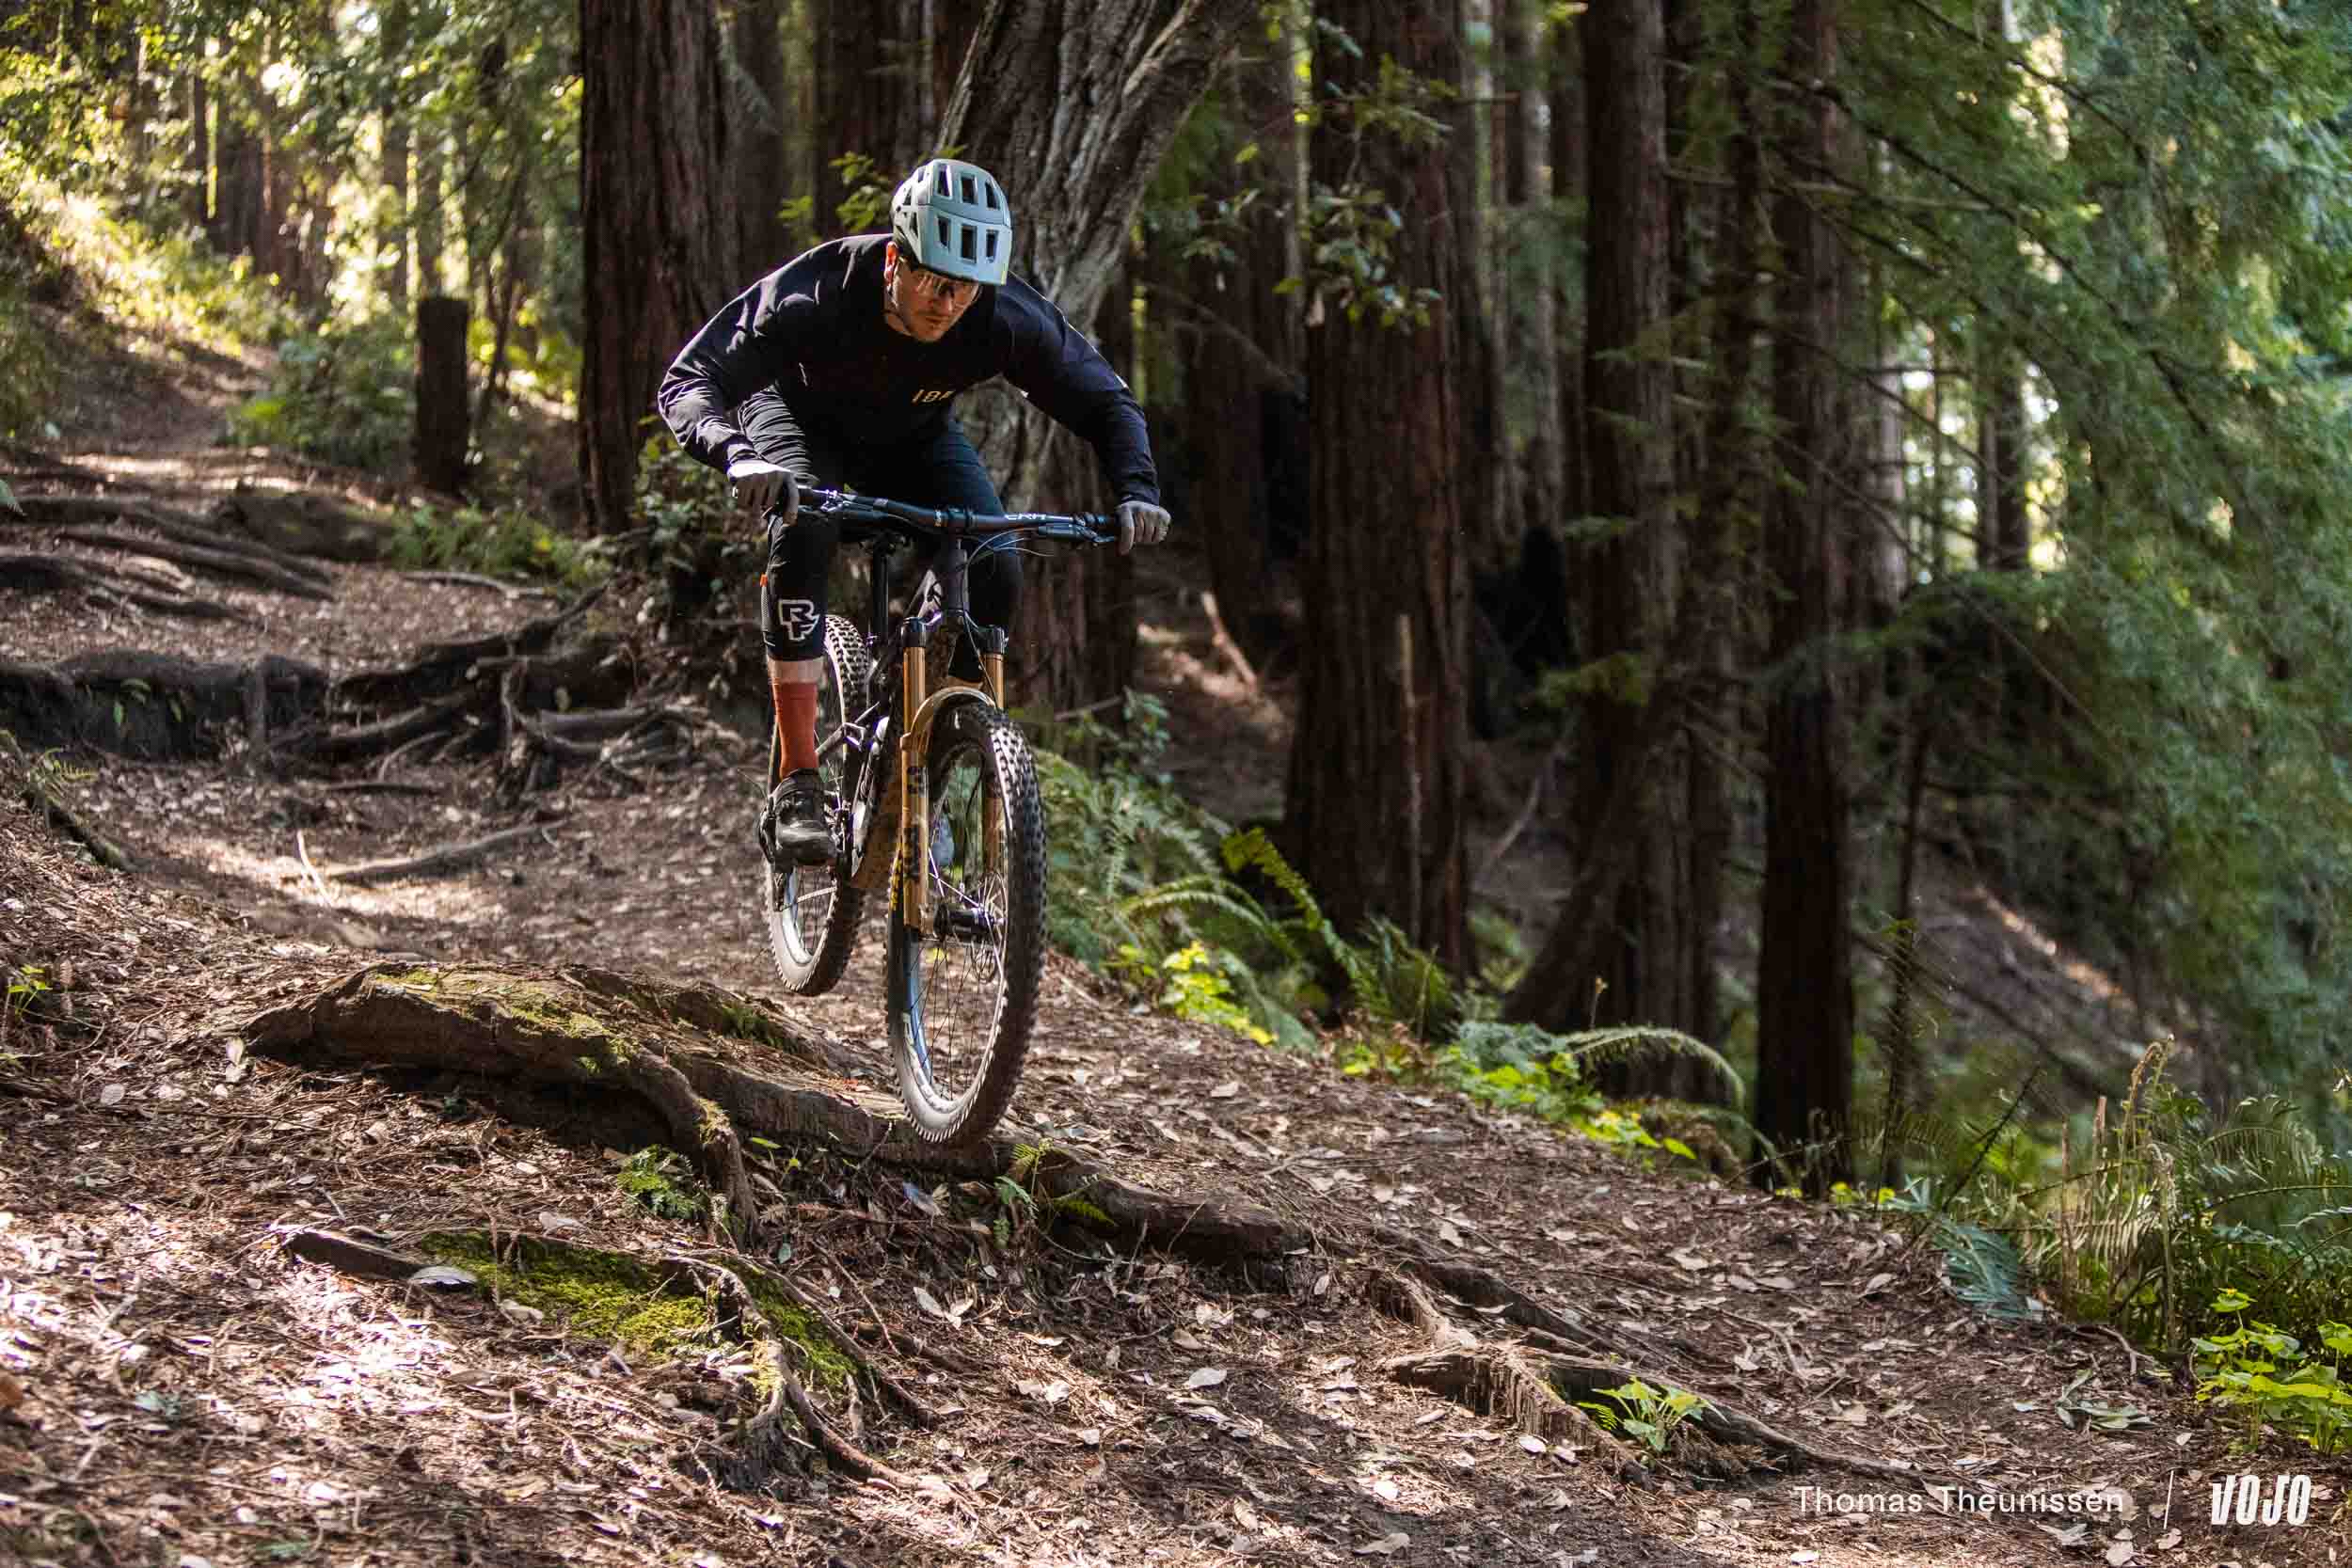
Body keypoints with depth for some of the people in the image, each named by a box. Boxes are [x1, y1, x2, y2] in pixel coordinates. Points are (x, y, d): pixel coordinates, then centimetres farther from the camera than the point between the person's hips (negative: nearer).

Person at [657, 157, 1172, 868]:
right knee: (804, 530, -35)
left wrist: (1136, 491, -37)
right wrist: (738, 457, -61)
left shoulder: (1008, 318, -31)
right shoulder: (818, 295, -38)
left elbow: (1105, 402, -17)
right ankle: (796, 789, -31)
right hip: (804, 419, -3)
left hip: (914, 439, 3)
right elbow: (687, 383, -40)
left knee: (995, 574, -21)